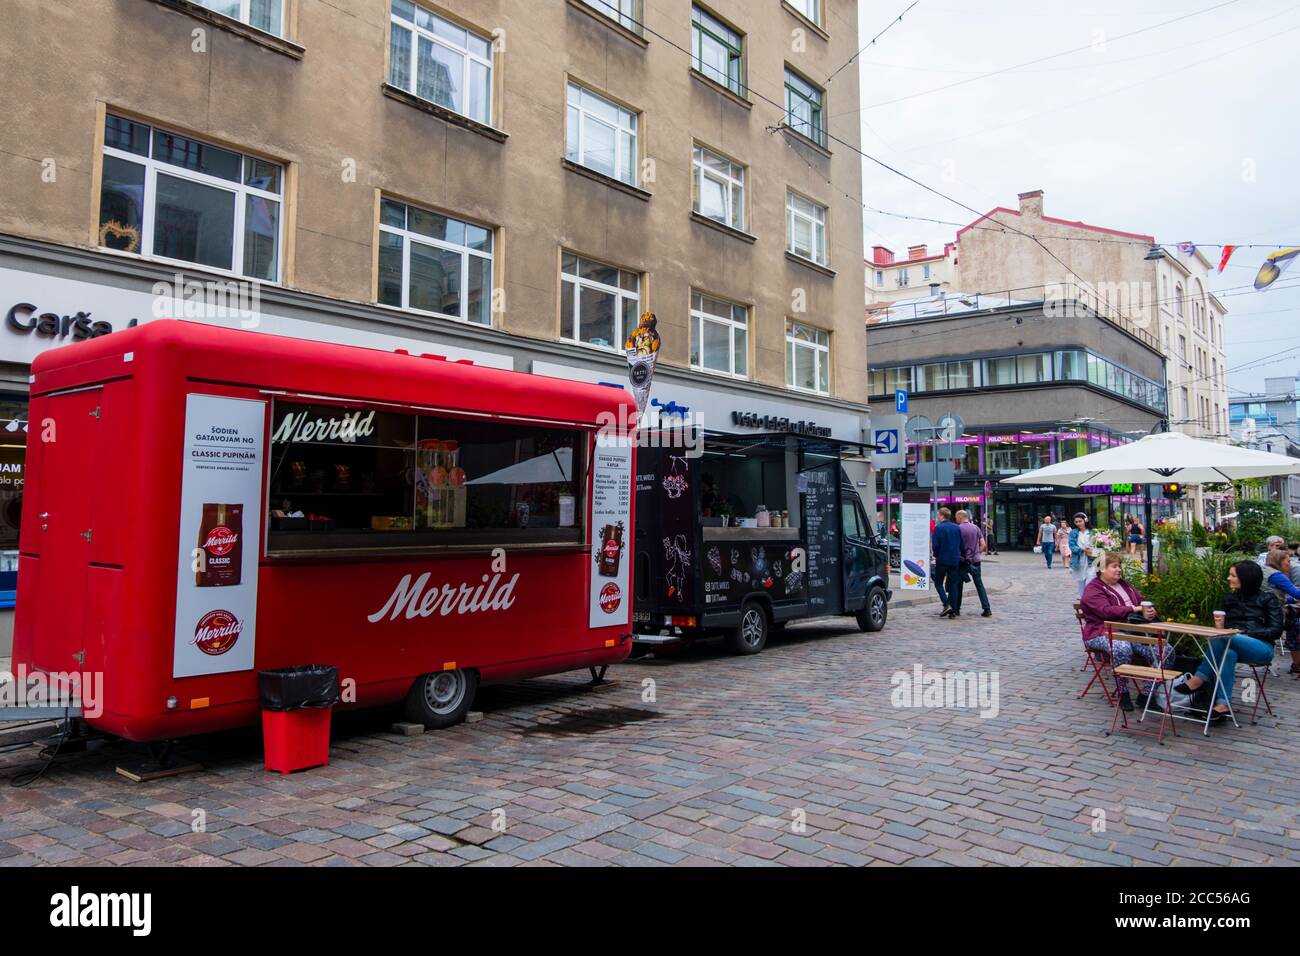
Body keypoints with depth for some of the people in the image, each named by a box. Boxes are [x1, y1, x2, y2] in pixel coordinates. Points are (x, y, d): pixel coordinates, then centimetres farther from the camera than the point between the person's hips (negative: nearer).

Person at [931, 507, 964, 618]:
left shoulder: (938, 527, -10)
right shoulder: (956, 528, 6)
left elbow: (935, 545, -13)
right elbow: (961, 545, 7)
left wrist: (936, 555, 3)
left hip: (942, 560, -5)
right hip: (955, 560, 5)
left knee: (938, 583, 7)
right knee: (953, 584, 9)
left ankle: (947, 605, -11)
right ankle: (954, 610, 7)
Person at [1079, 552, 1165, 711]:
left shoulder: (1124, 585, 23)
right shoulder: (1093, 590, -3)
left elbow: (1141, 600, 23)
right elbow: (1107, 610, -18)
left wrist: (1149, 610, -2)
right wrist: (1136, 609, -23)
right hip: (1103, 634, -7)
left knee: (1166, 650, -16)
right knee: (1122, 648, -40)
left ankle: (1146, 695, -10)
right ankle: (1123, 694, -20)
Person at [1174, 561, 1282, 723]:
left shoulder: (1267, 597, 6)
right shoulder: (1230, 598, 21)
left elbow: (1276, 630, -1)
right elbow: (1225, 625, 21)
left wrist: (1245, 633, -15)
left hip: (1262, 647, -4)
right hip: (1233, 645, 4)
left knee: (1223, 639, -36)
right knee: (1228, 653, -36)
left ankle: (1199, 679, -34)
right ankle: (1222, 704, -43)